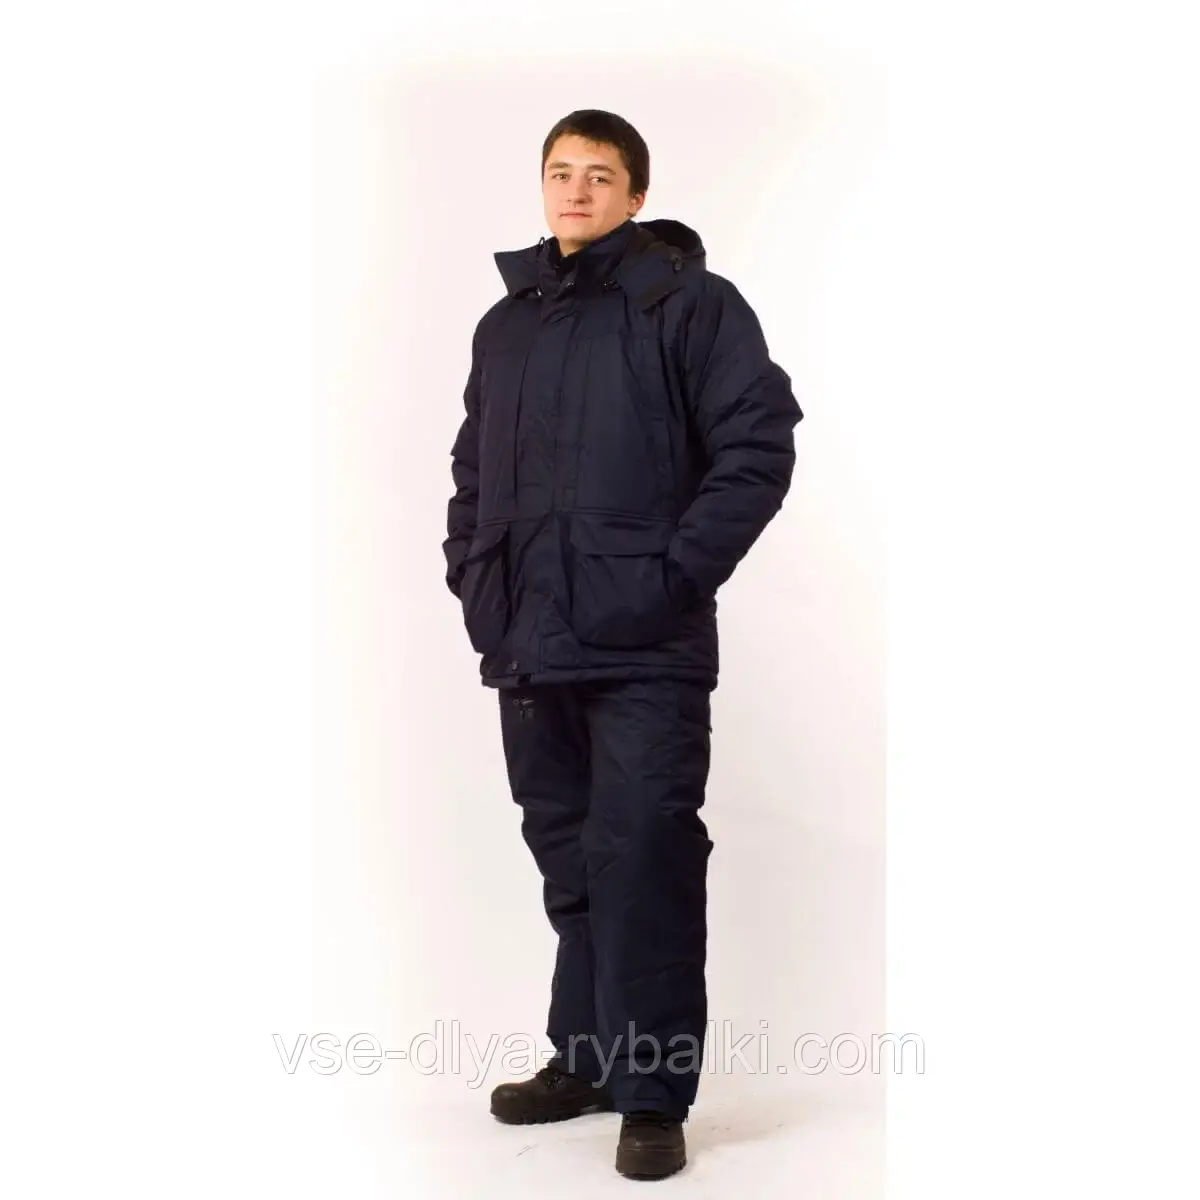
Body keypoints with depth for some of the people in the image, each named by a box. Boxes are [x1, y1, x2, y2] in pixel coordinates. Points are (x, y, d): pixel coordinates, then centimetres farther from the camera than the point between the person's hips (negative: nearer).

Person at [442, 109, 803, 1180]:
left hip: (644, 647, -6)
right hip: (528, 645, 6)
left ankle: (655, 1093, 1)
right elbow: (474, 466, 26)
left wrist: (677, 574, -15)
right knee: (570, 859, 14)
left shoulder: (689, 301, -2)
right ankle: (588, 1057, 26)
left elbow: (759, 447, -9)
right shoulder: (505, 323, 18)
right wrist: (470, 570, 12)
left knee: (642, 858, -7)